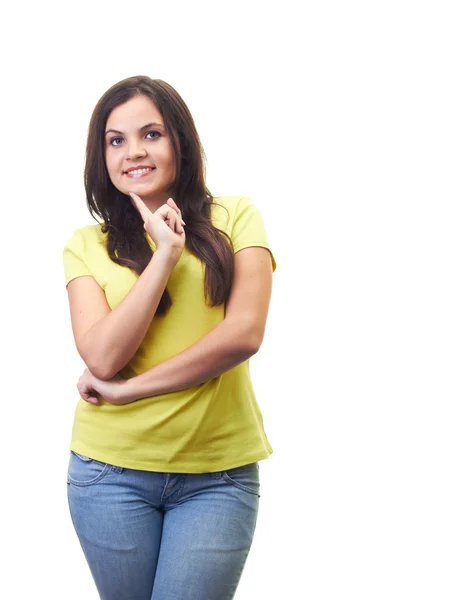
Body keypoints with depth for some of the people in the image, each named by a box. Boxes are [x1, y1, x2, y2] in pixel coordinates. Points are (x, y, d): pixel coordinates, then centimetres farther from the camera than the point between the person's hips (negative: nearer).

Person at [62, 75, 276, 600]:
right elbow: (103, 358, -10)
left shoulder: (235, 217, 1)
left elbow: (244, 333, -11)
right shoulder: (86, 246, 3)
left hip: (219, 472, -1)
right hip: (111, 467, 1)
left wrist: (129, 389, -10)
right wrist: (165, 255, -13)